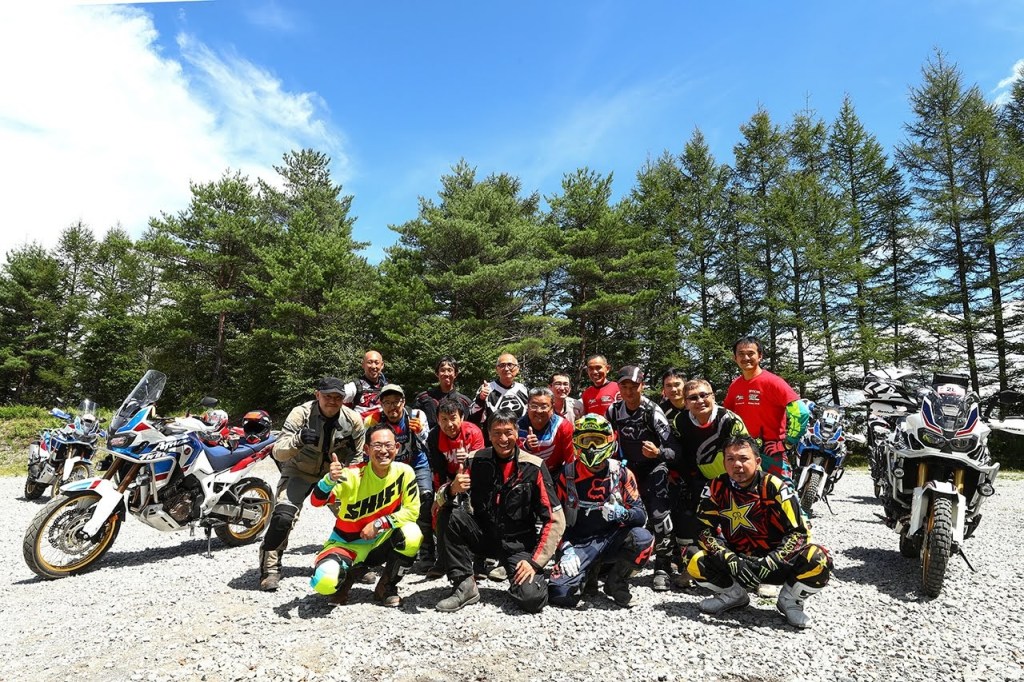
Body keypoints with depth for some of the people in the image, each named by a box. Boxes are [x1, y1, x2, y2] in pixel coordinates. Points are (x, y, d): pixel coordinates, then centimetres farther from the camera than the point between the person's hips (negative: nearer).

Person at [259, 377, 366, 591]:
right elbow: (278, 452, -27)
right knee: (283, 516, -22)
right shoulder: (301, 414, -22)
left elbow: (358, 457, 0)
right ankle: (270, 569, 1)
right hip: (299, 471, -2)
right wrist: (298, 440, -47)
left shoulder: (353, 419, -15)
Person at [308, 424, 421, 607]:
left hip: (380, 541, 2)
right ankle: (349, 573, 11)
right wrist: (330, 479, -46)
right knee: (325, 582, -29)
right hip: (347, 544, -1)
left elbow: (412, 510, -13)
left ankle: (386, 587, -1)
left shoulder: (404, 472, -15)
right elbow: (316, 501, -26)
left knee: (412, 534, -28)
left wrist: (378, 524, -22)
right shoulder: (353, 475, -20)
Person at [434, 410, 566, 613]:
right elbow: (441, 500, -4)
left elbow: (555, 520, -9)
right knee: (454, 516, -24)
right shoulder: (476, 460, -7)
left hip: (518, 543, -2)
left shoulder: (534, 467, -12)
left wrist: (535, 561, -15)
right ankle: (465, 585, -10)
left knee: (532, 599, -25)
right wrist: (452, 489, -28)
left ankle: (534, 574, 10)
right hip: (483, 534, 3)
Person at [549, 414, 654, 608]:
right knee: (560, 594, -22)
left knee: (643, 539, -29)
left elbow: (641, 514, -6)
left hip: (611, 539, 1)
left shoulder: (621, 473, -2)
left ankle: (615, 581, -1)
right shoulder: (567, 476, -3)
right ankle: (588, 571, 13)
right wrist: (565, 550, -16)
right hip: (578, 543, 0)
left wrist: (622, 513, -28)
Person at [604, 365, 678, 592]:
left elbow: (672, 449, -25)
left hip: (654, 468, -5)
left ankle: (663, 567, -1)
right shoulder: (614, 411, -7)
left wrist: (658, 452, -44)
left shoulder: (653, 411, -21)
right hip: (628, 468, 5)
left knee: (658, 514, -16)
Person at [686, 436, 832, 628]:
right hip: (737, 561, 2)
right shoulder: (716, 488, -10)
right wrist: (731, 560, -25)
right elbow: (705, 531, -10)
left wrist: (769, 563, -28)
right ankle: (734, 595, 8)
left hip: (776, 564, -1)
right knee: (696, 563, -23)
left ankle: (790, 600, 1)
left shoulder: (776, 487, -17)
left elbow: (799, 533, -16)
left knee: (818, 559, -29)